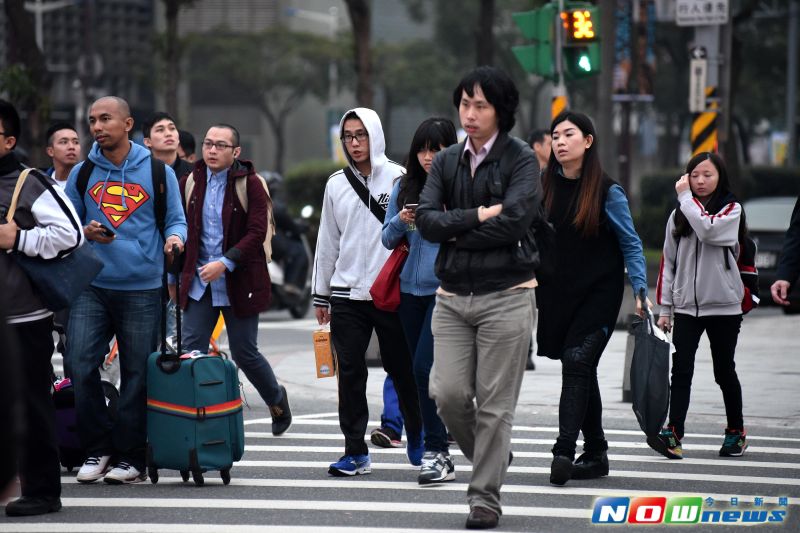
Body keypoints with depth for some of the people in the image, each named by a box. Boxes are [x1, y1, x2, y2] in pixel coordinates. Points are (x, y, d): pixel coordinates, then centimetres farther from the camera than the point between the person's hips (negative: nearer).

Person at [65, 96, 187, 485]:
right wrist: (85, 232, -5)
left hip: (142, 289, -1)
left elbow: (175, 219, 8)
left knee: (137, 374, 2)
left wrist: (175, 237, -14)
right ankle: (98, 448, 5)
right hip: (91, 287, 2)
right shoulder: (82, 174, 9)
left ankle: (131, 456, 12)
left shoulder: (157, 172, 4)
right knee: (80, 364, -10)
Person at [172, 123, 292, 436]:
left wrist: (225, 263, -25)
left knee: (244, 353, 5)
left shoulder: (250, 185, -7)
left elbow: (257, 233, -15)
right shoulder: (190, 183, 6)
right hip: (198, 281, 4)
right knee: (191, 351, -4)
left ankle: (277, 400, 31)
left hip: (239, 282, -4)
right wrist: (174, 274, 12)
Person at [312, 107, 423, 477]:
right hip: (347, 294, 3)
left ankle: (416, 435, 26)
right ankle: (355, 452, 3)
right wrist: (320, 294, 15)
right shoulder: (337, 184, 10)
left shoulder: (397, 178, -1)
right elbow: (327, 242, 15)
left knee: (401, 369, 5)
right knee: (350, 373, -1)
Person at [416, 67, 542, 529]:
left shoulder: (521, 159, -3)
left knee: (495, 404, -2)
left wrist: (456, 230, -7)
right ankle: (491, 457, 22)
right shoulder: (446, 161, 10)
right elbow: (427, 221, -2)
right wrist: (478, 216, -13)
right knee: (449, 394, -5)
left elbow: (515, 222, -17)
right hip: (453, 296, 4)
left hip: (506, 296, -4)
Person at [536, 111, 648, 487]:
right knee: (581, 371, 10)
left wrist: (640, 289, -8)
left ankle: (564, 451, -25)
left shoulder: (607, 192, -5)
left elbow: (630, 244, 0)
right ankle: (595, 453, 19)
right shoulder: (545, 187, 5)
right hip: (558, 296, 4)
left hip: (599, 292, -4)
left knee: (576, 361, -18)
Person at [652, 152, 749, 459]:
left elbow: (708, 229, -23)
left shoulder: (731, 210, -2)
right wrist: (664, 308, 9)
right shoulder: (679, 216, 10)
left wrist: (686, 198, -13)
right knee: (681, 370, -10)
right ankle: (674, 435, -19)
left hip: (723, 306, -3)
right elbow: (668, 262, 12)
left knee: (724, 371, 7)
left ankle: (736, 432, 22)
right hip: (686, 306, 3)